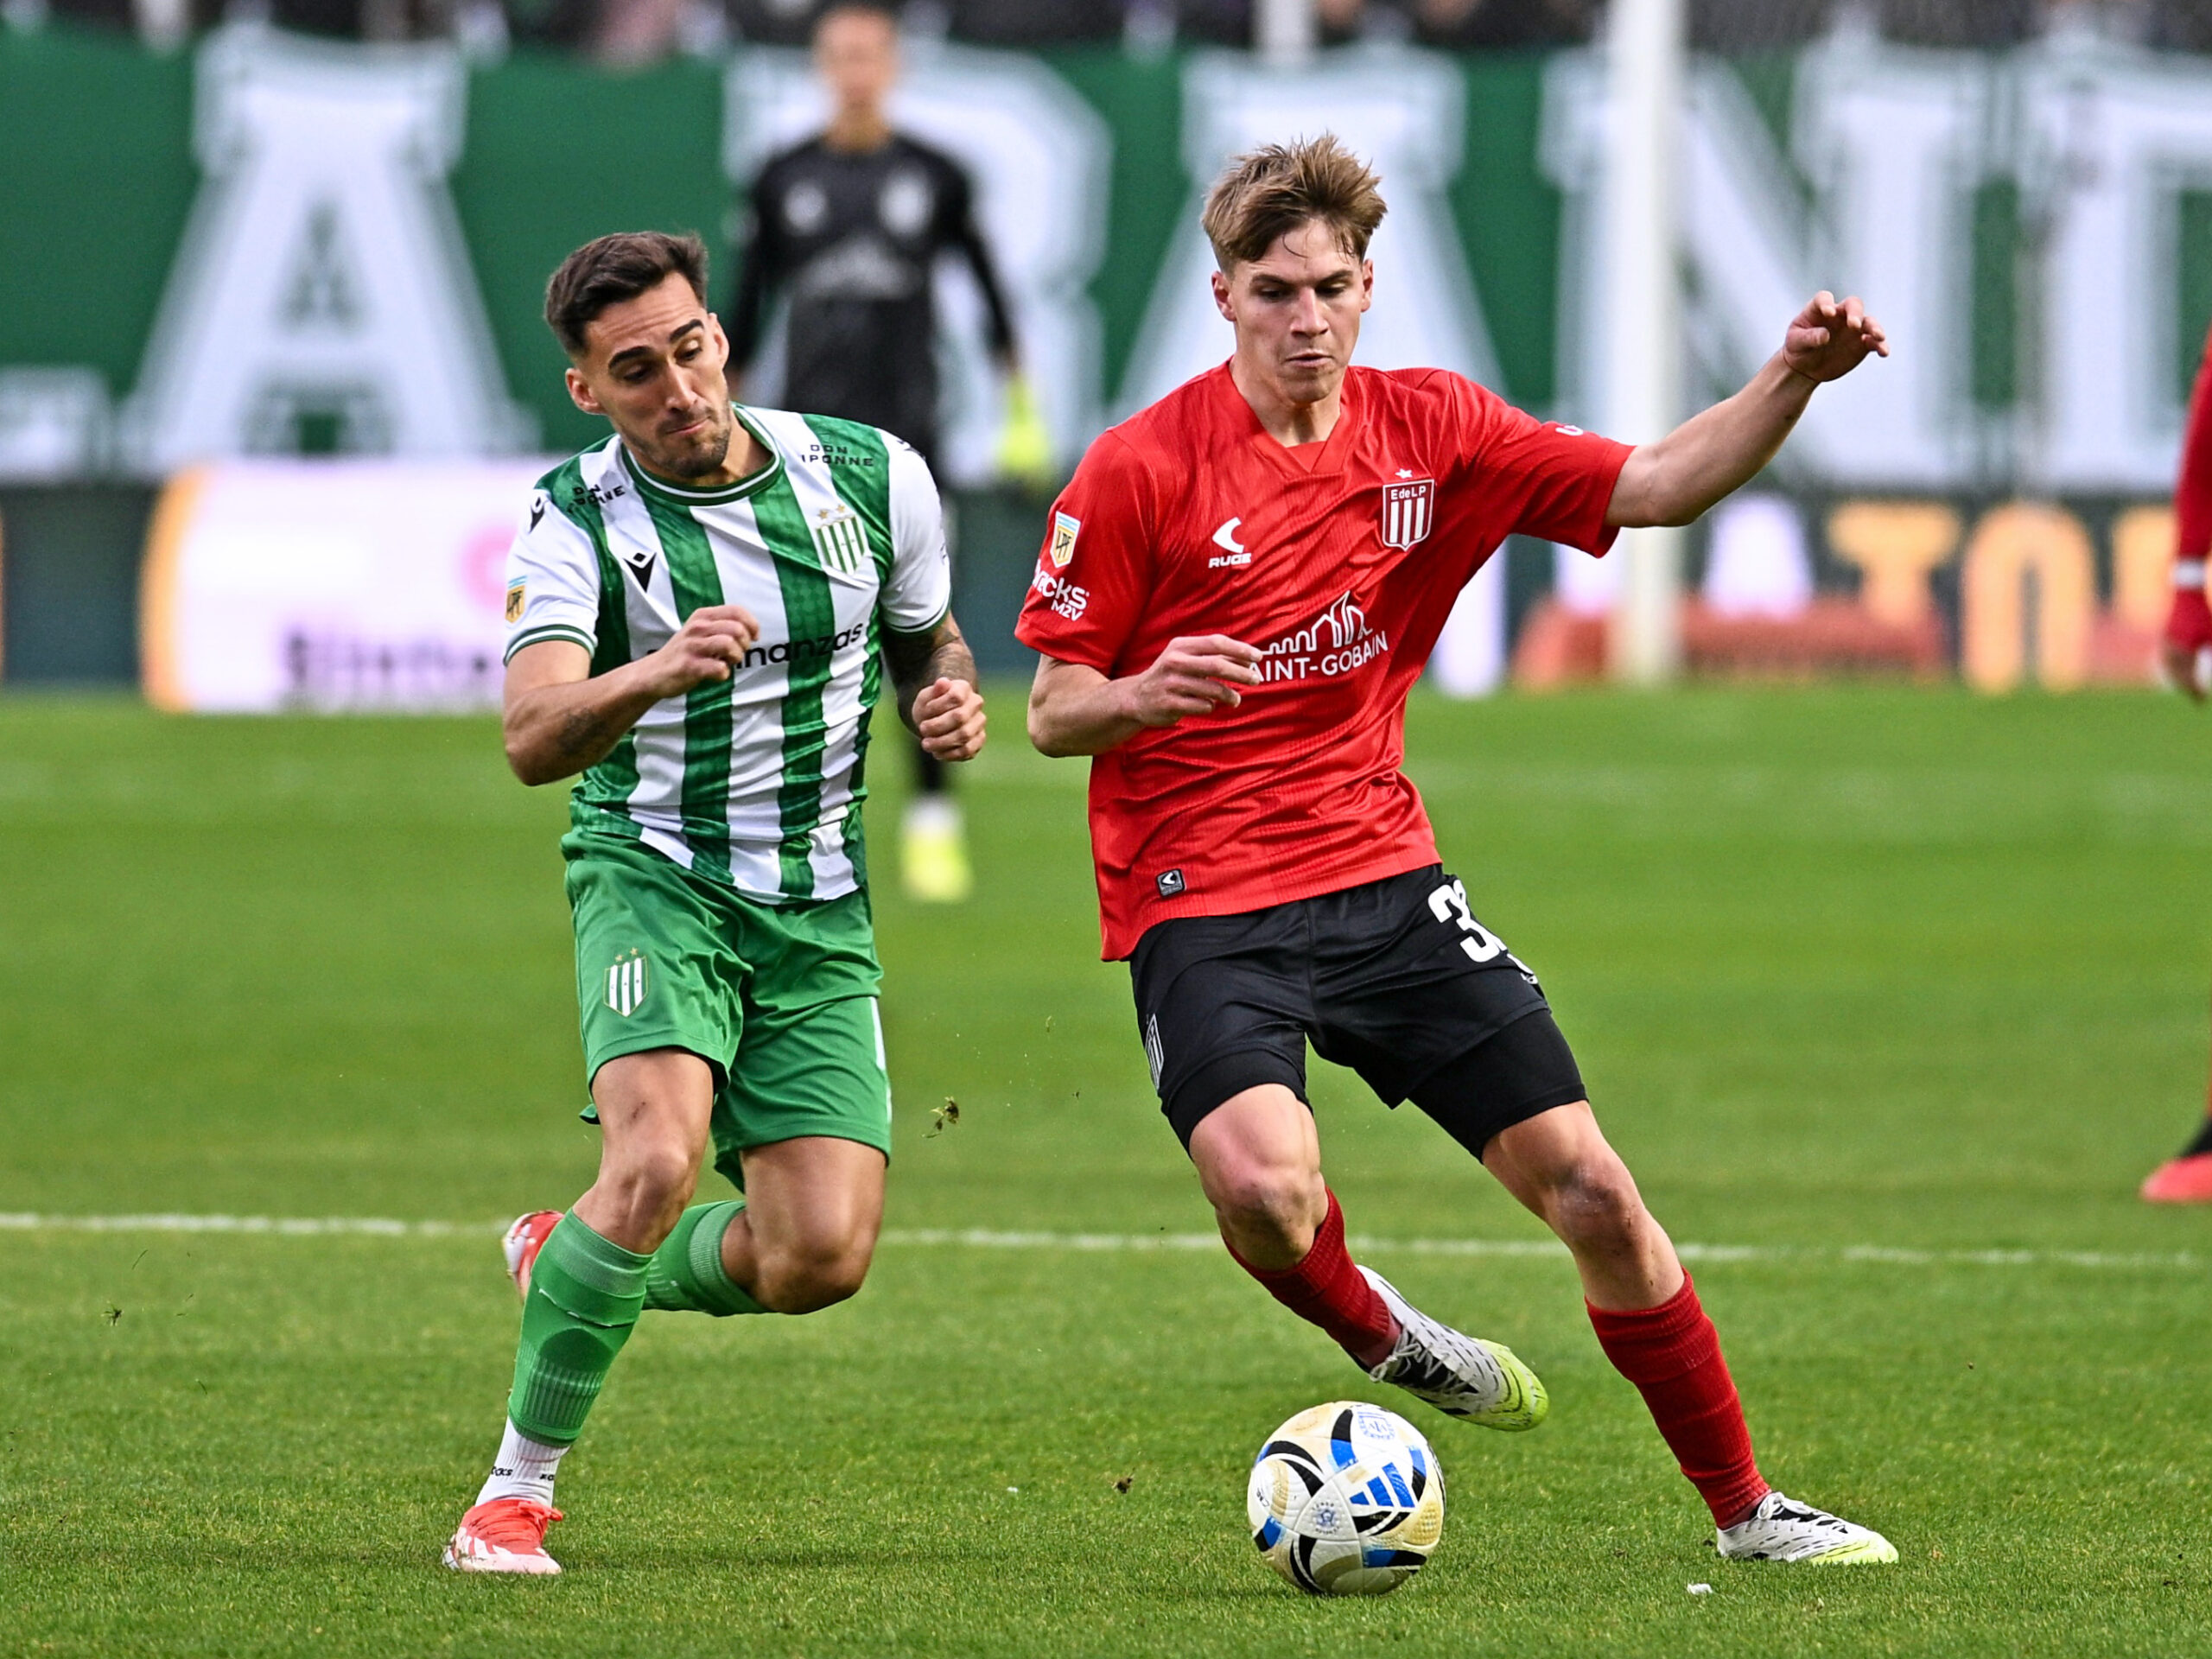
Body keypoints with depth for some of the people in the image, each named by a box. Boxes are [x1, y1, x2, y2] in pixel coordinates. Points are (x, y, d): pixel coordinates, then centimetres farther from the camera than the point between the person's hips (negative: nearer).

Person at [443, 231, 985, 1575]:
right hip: (655, 872, -3)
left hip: (820, 907, 3)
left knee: (823, 1254, -10)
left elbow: (928, 638, 18)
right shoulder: (579, 520, -12)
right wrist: (657, 673, -46)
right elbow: (534, 741, -27)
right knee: (659, 1157, -30)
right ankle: (520, 1486, -12)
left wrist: (952, 699, -5)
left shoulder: (871, 477, -1)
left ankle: (569, 1260, 21)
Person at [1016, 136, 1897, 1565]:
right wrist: (1141, 695, -26)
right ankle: (1374, 1332, 5)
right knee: (1266, 1189, -31)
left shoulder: (1429, 431, 3)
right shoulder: (1141, 471, -8)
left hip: (1384, 879, 4)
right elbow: (1052, 715, -4)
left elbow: (1654, 488, 3)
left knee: (1588, 1185, -2)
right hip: (1201, 904, -4)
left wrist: (1791, 381, -13)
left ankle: (1745, 1509, 13)